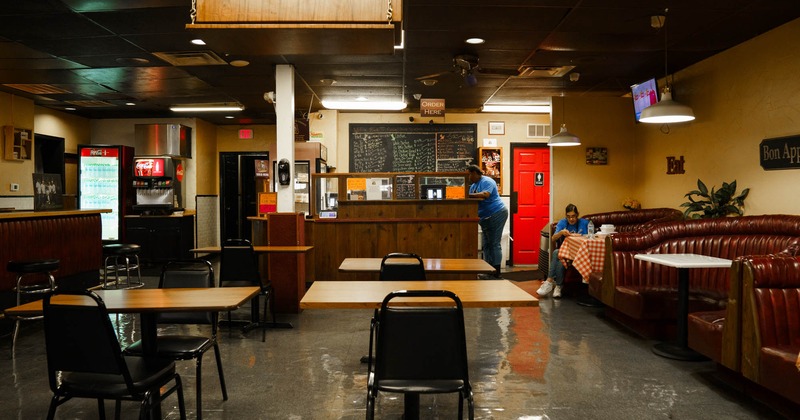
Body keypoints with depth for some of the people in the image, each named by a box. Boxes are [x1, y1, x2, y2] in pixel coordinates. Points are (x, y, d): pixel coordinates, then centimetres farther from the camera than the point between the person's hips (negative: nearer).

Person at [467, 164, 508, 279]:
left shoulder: (486, 181, -13)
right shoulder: (474, 185, 17)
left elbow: (485, 195, -30)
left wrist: (468, 195, -32)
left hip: (496, 214, -10)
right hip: (485, 217, 10)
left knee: (494, 244, -9)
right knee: (487, 244, 10)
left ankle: (497, 273, -7)